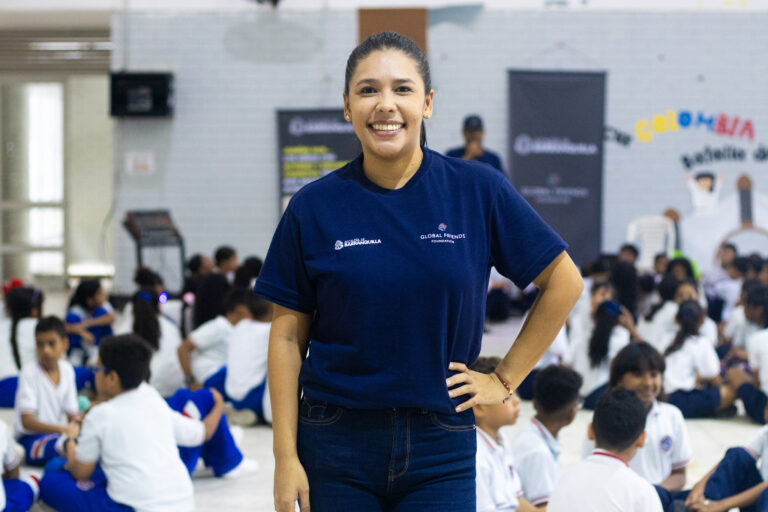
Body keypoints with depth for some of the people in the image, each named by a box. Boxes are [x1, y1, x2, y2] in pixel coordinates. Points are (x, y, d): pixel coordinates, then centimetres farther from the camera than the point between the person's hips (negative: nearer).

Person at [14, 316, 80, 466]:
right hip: (31, 439, -7)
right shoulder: (29, 371, -14)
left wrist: (76, 421, -17)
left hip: (55, 434, 7)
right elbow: (27, 422, -20)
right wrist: (62, 430, -34)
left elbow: (72, 413, 9)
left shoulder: (67, 370, 5)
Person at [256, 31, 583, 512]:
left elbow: (564, 282, 7)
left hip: (440, 448, 0)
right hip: (337, 445, 0)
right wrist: (286, 458, -3)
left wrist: (505, 379, 4)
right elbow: (288, 336, 2)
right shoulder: (315, 207, -1)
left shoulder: (478, 191, -2)